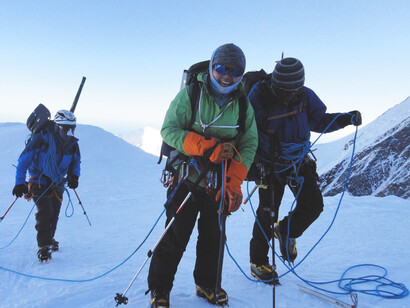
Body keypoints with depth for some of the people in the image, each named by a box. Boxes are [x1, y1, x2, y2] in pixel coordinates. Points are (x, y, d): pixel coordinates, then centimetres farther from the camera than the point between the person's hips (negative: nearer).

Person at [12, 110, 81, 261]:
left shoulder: (72, 143, -5)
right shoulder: (41, 138, -21)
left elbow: (76, 161, 14)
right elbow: (24, 159, -16)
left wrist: (74, 175, -4)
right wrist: (20, 182, -18)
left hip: (57, 183, 5)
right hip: (39, 182, -5)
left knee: (54, 213, 10)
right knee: (45, 212, -15)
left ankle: (49, 239, 32)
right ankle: (44, 246, -6)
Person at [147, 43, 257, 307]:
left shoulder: (243, 105, 4)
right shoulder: (191, 93, -7)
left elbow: (249, 144, 2)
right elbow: (169, 129, -14)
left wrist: (234, 182, -9)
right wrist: (205, 147, -26)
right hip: (187, 177, -3)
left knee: (214, 235, 11)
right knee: (176, 236, -1)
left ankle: (207, 284, 32)